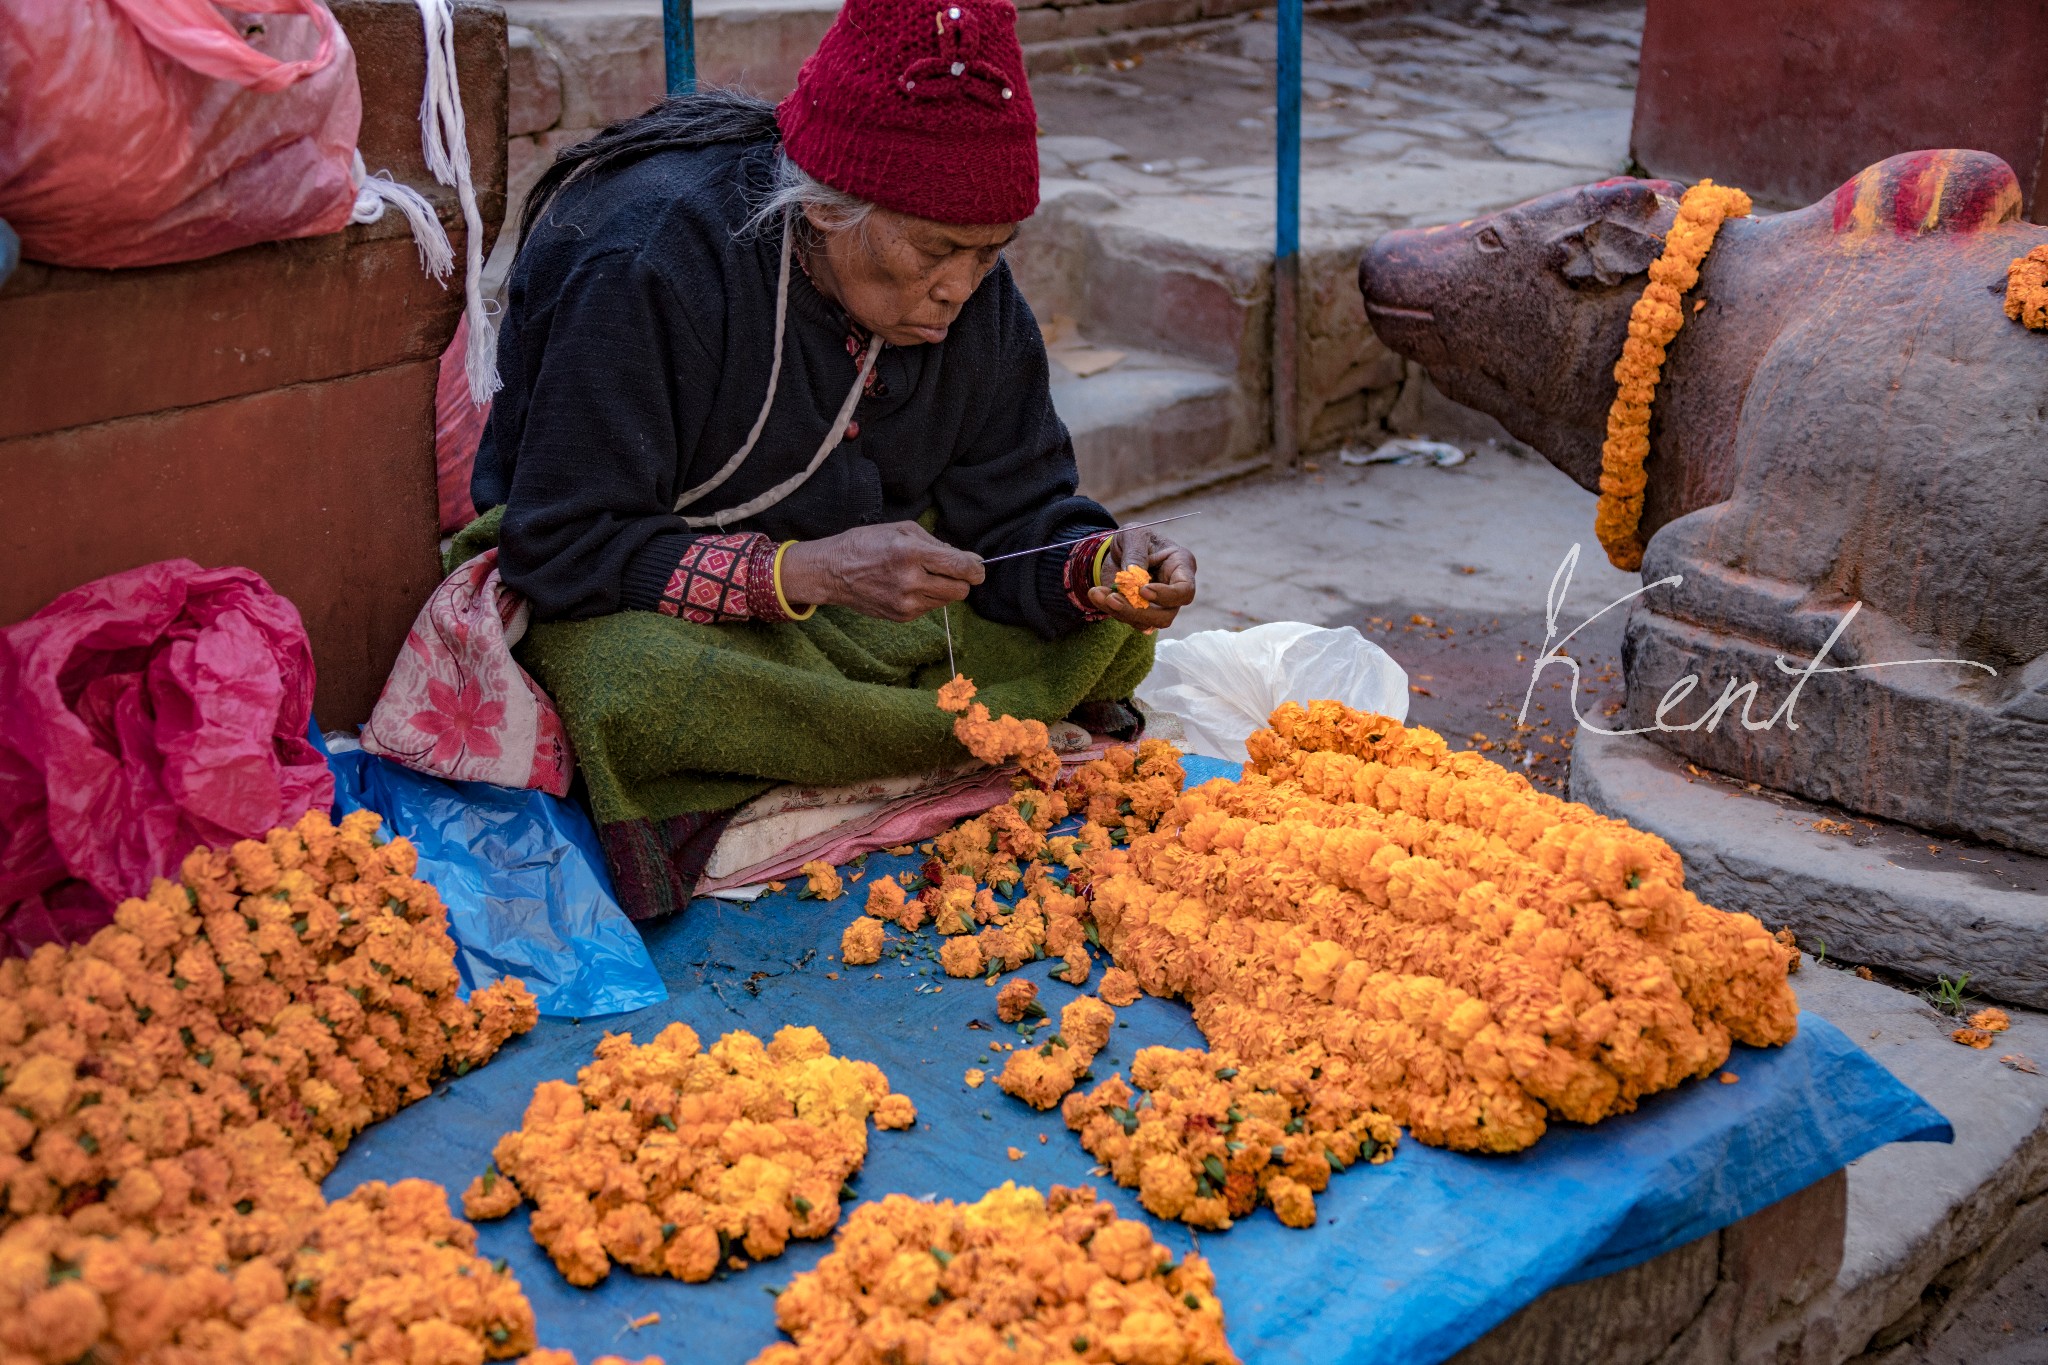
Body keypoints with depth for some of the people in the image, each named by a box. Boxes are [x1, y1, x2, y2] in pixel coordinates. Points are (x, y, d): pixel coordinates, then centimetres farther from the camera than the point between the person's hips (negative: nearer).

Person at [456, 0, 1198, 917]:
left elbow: (1010, 509, -3)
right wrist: (802, 573, -37)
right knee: (642, 688, -41)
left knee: (1105, 627, -12)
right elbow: (562, 549, -27)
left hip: (839, 590, 6)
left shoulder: (974, 295, -7)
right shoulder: (645, 264, -27)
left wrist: (1097, 565, -26)